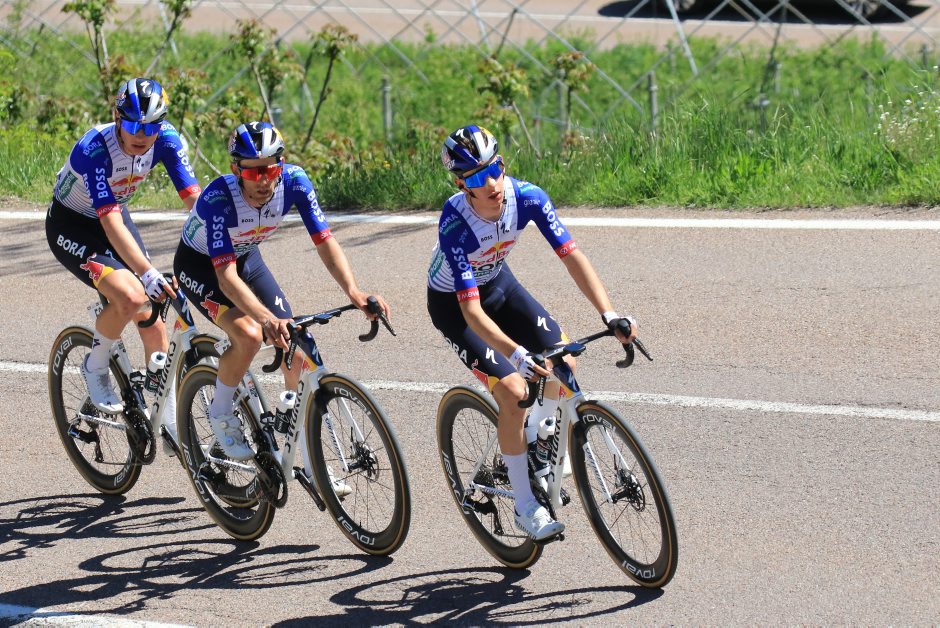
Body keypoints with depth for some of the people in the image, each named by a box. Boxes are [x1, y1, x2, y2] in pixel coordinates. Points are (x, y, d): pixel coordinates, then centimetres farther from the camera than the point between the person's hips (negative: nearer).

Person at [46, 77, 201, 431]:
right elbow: (110, 222, -42)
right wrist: (147, 273, -52)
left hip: (116, 218, 5)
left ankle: (171, 420, 4)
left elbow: (194, 199, -20)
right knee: (131, 296, -28)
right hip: (71, 227, -5)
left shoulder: (165, 139, -19)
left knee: (152, 317, -4)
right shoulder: (93, 150, -34)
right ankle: (95, 368, -1)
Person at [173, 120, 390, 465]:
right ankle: (221, 413, 0)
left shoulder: (293, 181, -26)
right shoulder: (218, 198, -38)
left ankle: (311, 461, 6)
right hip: (199, 264, -5)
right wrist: (267, 318, -59)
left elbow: (324, 241, -25)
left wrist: (354, 292, -42)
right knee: (248, 335, -29)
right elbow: (226, 277, -44)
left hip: (246, 257, 5)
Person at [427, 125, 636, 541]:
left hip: (498, 283, 5)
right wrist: (515, 354, -54)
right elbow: (471, 309, -41)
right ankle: (525, 507, -4)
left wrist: (610, 315, -39)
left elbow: (571, 256, -27)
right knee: (513, 390, -18)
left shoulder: (526, 198, -26)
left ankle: (535, 437, 22)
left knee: (563, 363, -9)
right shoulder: (455, 225, -37)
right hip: (452, 303, -5)